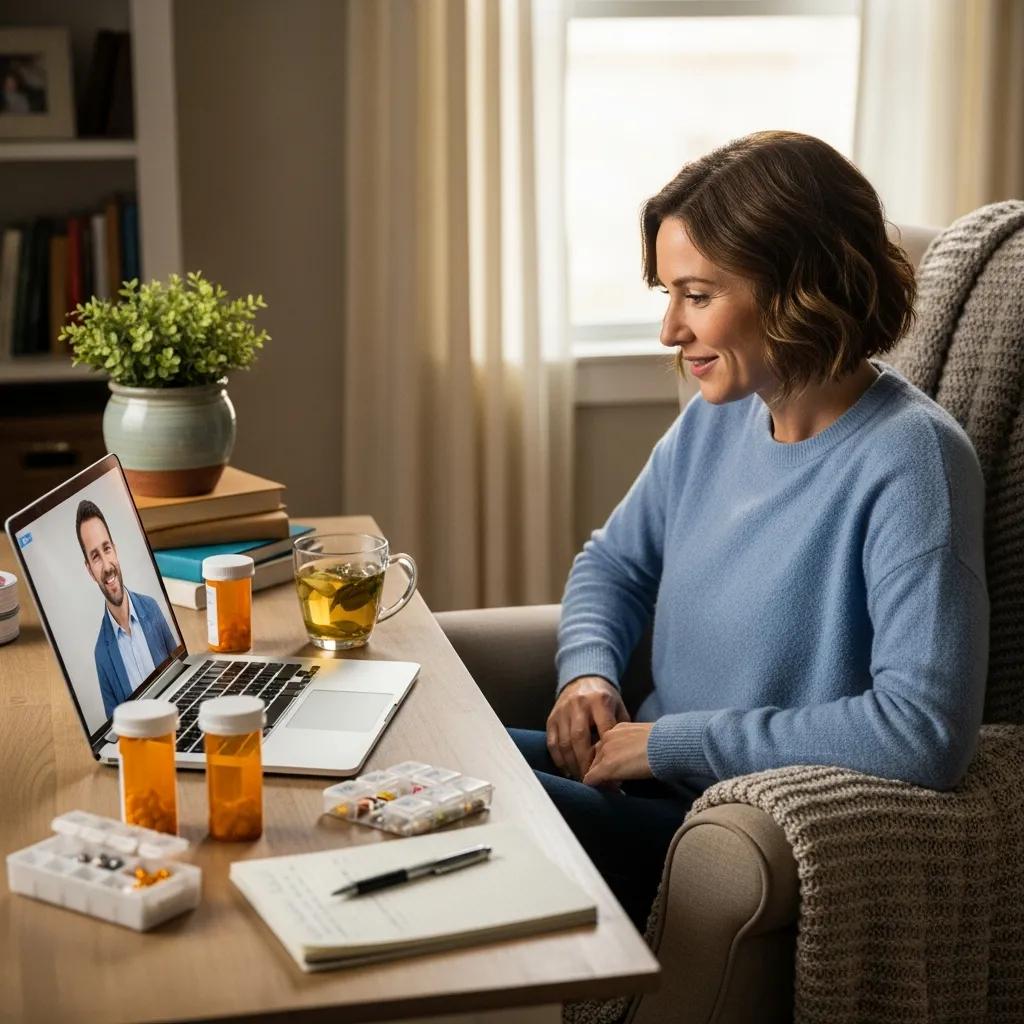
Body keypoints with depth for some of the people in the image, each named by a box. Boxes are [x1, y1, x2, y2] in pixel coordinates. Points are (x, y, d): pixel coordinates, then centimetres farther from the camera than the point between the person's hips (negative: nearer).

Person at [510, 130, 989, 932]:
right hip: (652, 782, 7)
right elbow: (613, 563, 20)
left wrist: (673, 739, -22)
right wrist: (589, 671, -4)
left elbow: (927, 728, -30)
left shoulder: (906, 460, -20)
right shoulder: (718, 417, 4)